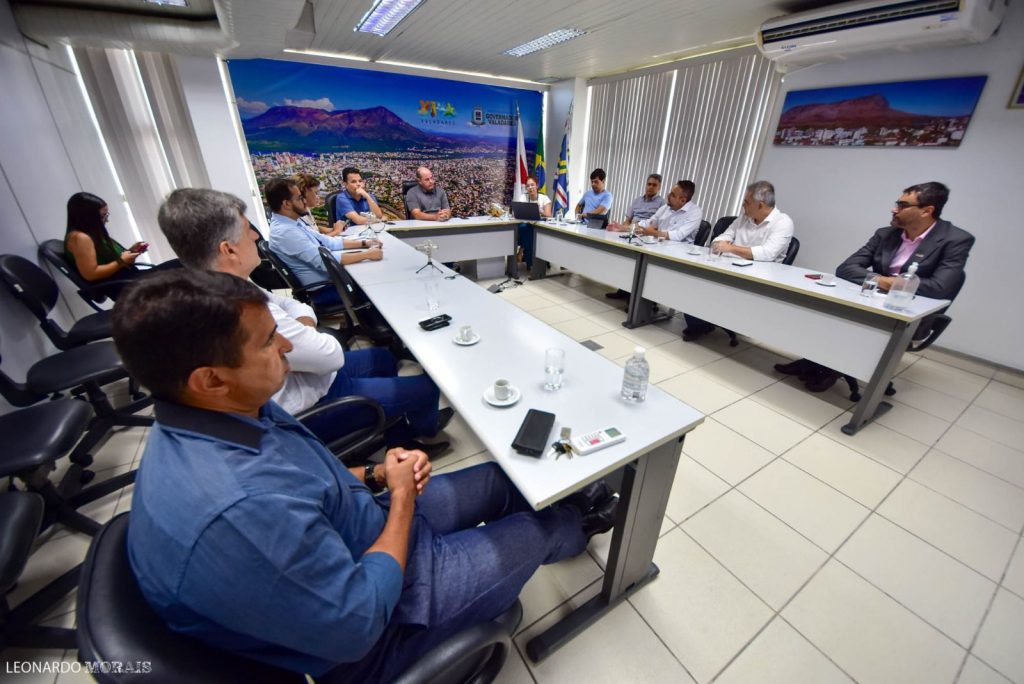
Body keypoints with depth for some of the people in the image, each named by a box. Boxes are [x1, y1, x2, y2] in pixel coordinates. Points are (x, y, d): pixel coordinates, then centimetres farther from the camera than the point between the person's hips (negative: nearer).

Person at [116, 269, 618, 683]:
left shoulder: (217, 417, -10)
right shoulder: (236, 514, -42)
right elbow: (358, 624, -30)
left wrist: (375, 476, -7)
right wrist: (402, 498, -18)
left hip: (361, 526, 7)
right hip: (368, 627, -7)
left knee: (502, 478, 13)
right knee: (532, 531, 6)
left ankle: (563, 505, 45)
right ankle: (575, 528, 43)